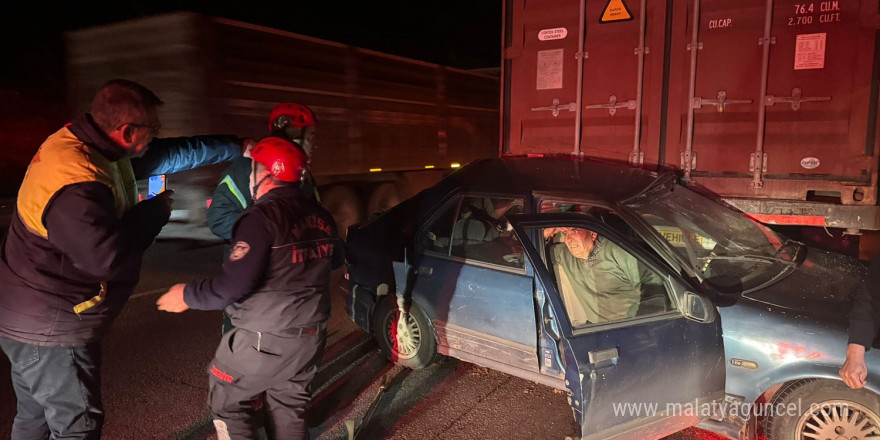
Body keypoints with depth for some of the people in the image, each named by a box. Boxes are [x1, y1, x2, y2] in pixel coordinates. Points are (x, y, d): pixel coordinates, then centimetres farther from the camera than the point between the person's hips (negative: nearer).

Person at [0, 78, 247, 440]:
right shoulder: (75, 184, -31)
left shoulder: (87, 146, 1)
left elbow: (173, 154, 8)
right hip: (52, 330, -9)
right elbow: (109, 257, -35)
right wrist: (156, 210, -19)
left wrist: (238, 147, 13)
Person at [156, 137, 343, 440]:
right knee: (288, 408, 21)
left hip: (265, 340, -7)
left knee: (227, 404, 15)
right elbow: (334, 260, 20)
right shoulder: (320, 216, 2)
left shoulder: (262, 216, -21)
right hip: (310, 336, 7)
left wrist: (188, 296, -7)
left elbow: (232, 286, -24)